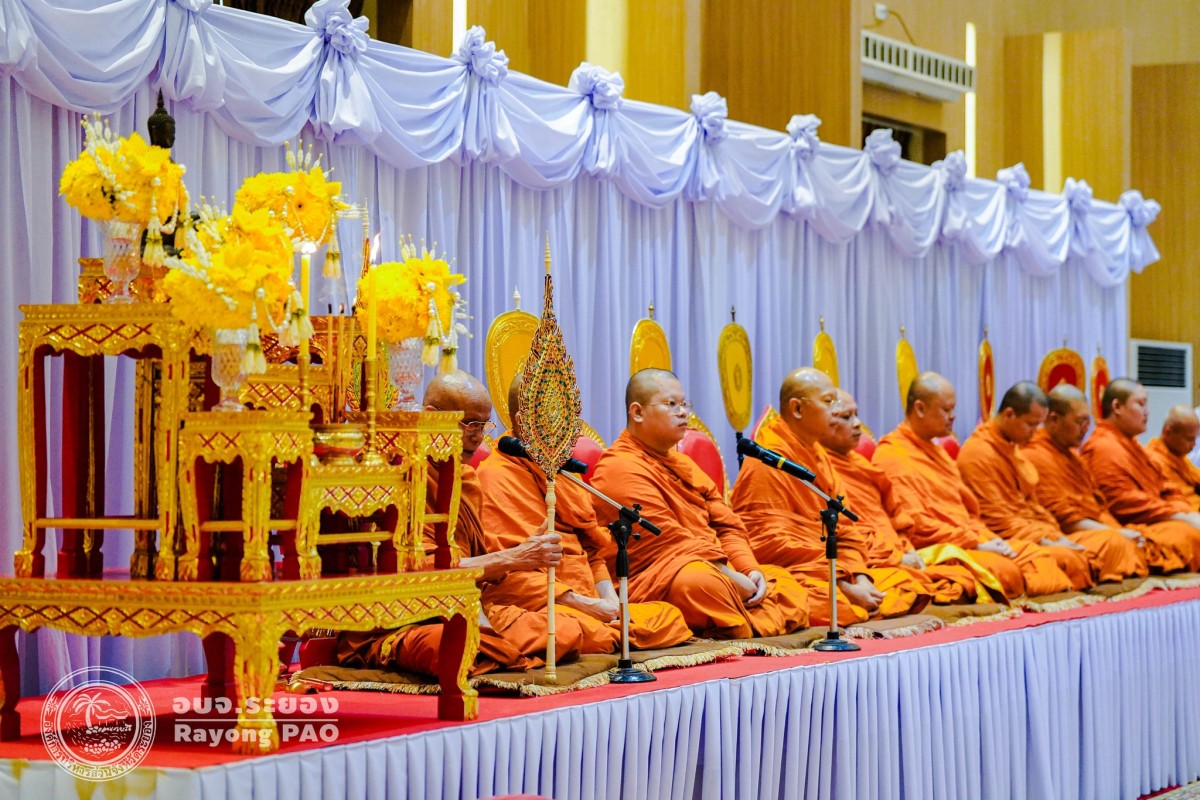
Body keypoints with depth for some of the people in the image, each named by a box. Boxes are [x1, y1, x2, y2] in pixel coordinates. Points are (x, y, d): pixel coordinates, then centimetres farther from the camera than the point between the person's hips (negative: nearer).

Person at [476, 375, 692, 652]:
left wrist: (610, 600, 2)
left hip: (589, 605, 9)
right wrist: (587, 605, -18)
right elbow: (506, 571, -17)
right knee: (593, 635, -39)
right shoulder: (497, 477, -7)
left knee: (669, 617, -4)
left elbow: (592, 551, 23)